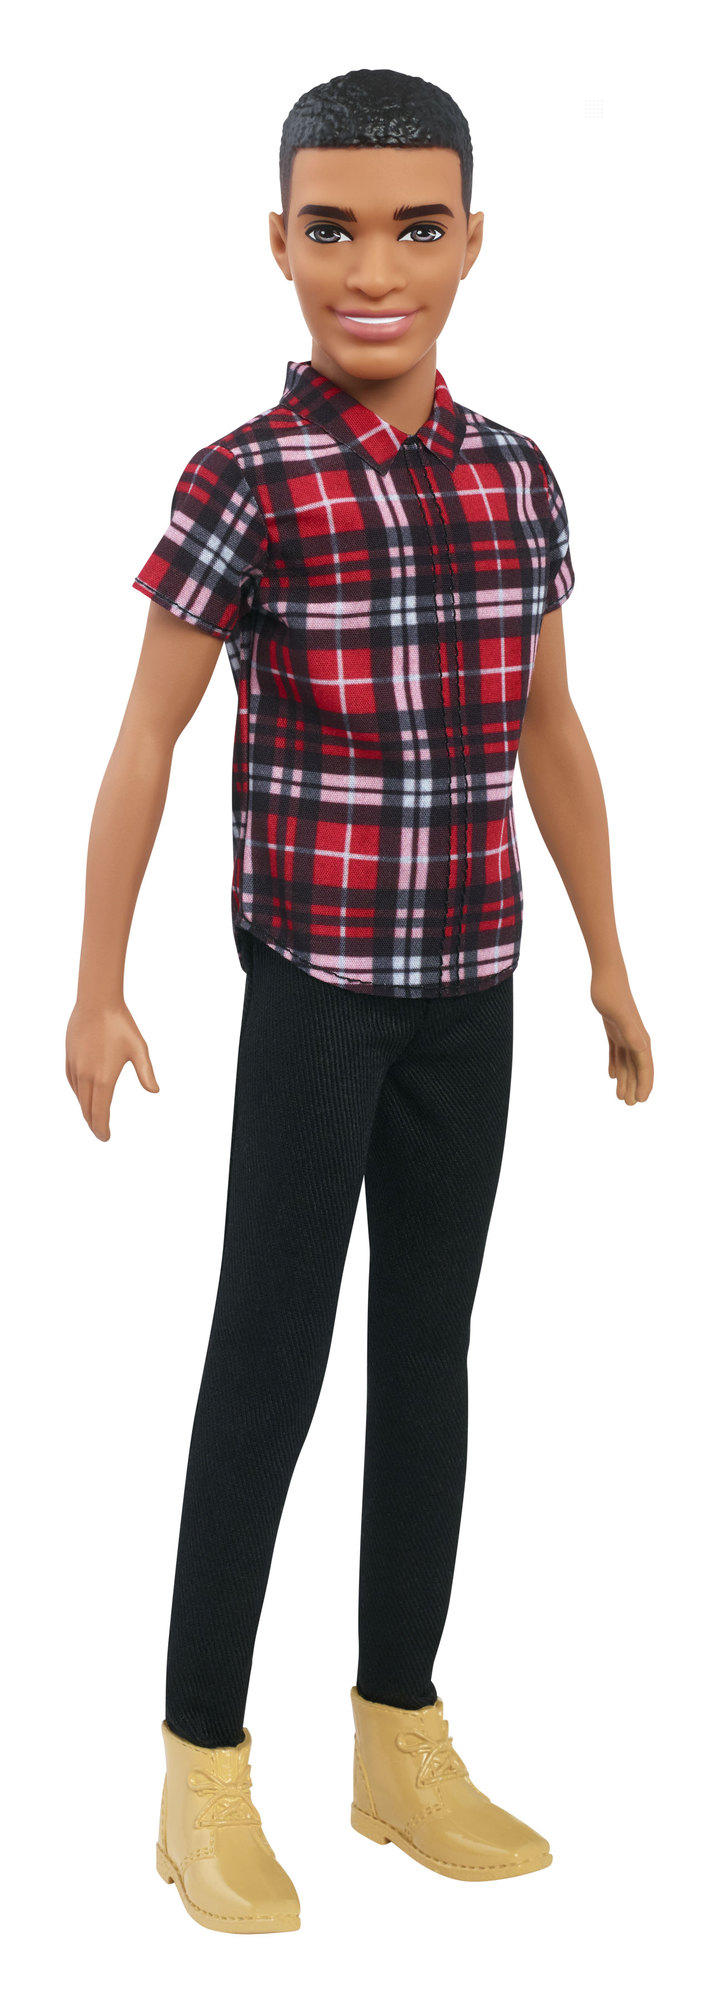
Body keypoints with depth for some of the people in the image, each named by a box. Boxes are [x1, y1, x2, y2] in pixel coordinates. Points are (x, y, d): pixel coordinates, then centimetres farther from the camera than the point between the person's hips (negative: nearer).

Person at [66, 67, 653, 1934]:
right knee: (269, 1356, -1)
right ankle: (204, 1771, 11)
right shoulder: (243, 484, -10)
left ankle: (401, 1740, 24)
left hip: (469, 984, 5)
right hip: (309, 979, -5)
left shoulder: (519, 481, 4)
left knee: (431, 1345, 11)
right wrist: (98, 988, -9)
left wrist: (612, 965, 15)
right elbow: (142, 742, -7)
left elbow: (552, 737, 12)